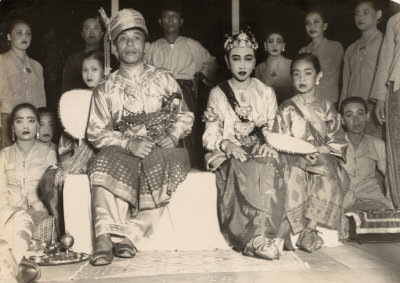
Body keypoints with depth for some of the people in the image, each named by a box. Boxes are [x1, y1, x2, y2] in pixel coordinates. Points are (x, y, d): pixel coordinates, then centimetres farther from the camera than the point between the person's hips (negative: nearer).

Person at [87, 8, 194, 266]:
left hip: (161, 149, 0)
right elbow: (96, 132, 5)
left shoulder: (164, 79, 15)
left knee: (165, 164, -36)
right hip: (122, 150, 1)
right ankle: (105, 237, -39)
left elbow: (185, 115, 15)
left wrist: (173, 136, -8)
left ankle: (129, 234, -33)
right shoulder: (105, 89, 13)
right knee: (109, 164, -34)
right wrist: (128, 143, -13)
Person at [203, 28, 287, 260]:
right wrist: (228, 145, -18)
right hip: (228, 154, -1)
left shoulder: (266, 93, 16)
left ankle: (261, 237, -41)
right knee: (240, 172, -37)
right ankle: (259, 239, -39)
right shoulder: (217, 94, 11)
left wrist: (267, 144, -11)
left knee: (269, 169, -36)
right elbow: (210, 136, 5)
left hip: (260, 151, 1)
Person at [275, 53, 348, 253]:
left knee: (327, 177, -33)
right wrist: (302, 154, -16)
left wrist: (323, 150, -14)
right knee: (296, 177, -35)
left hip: (324, 158, 1)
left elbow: (338, 140, 7)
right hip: (295, 160, -1)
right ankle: (311, 232, -30)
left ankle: (309, 230, -33)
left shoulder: (326, 107, 13)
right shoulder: (286, 109, 9)